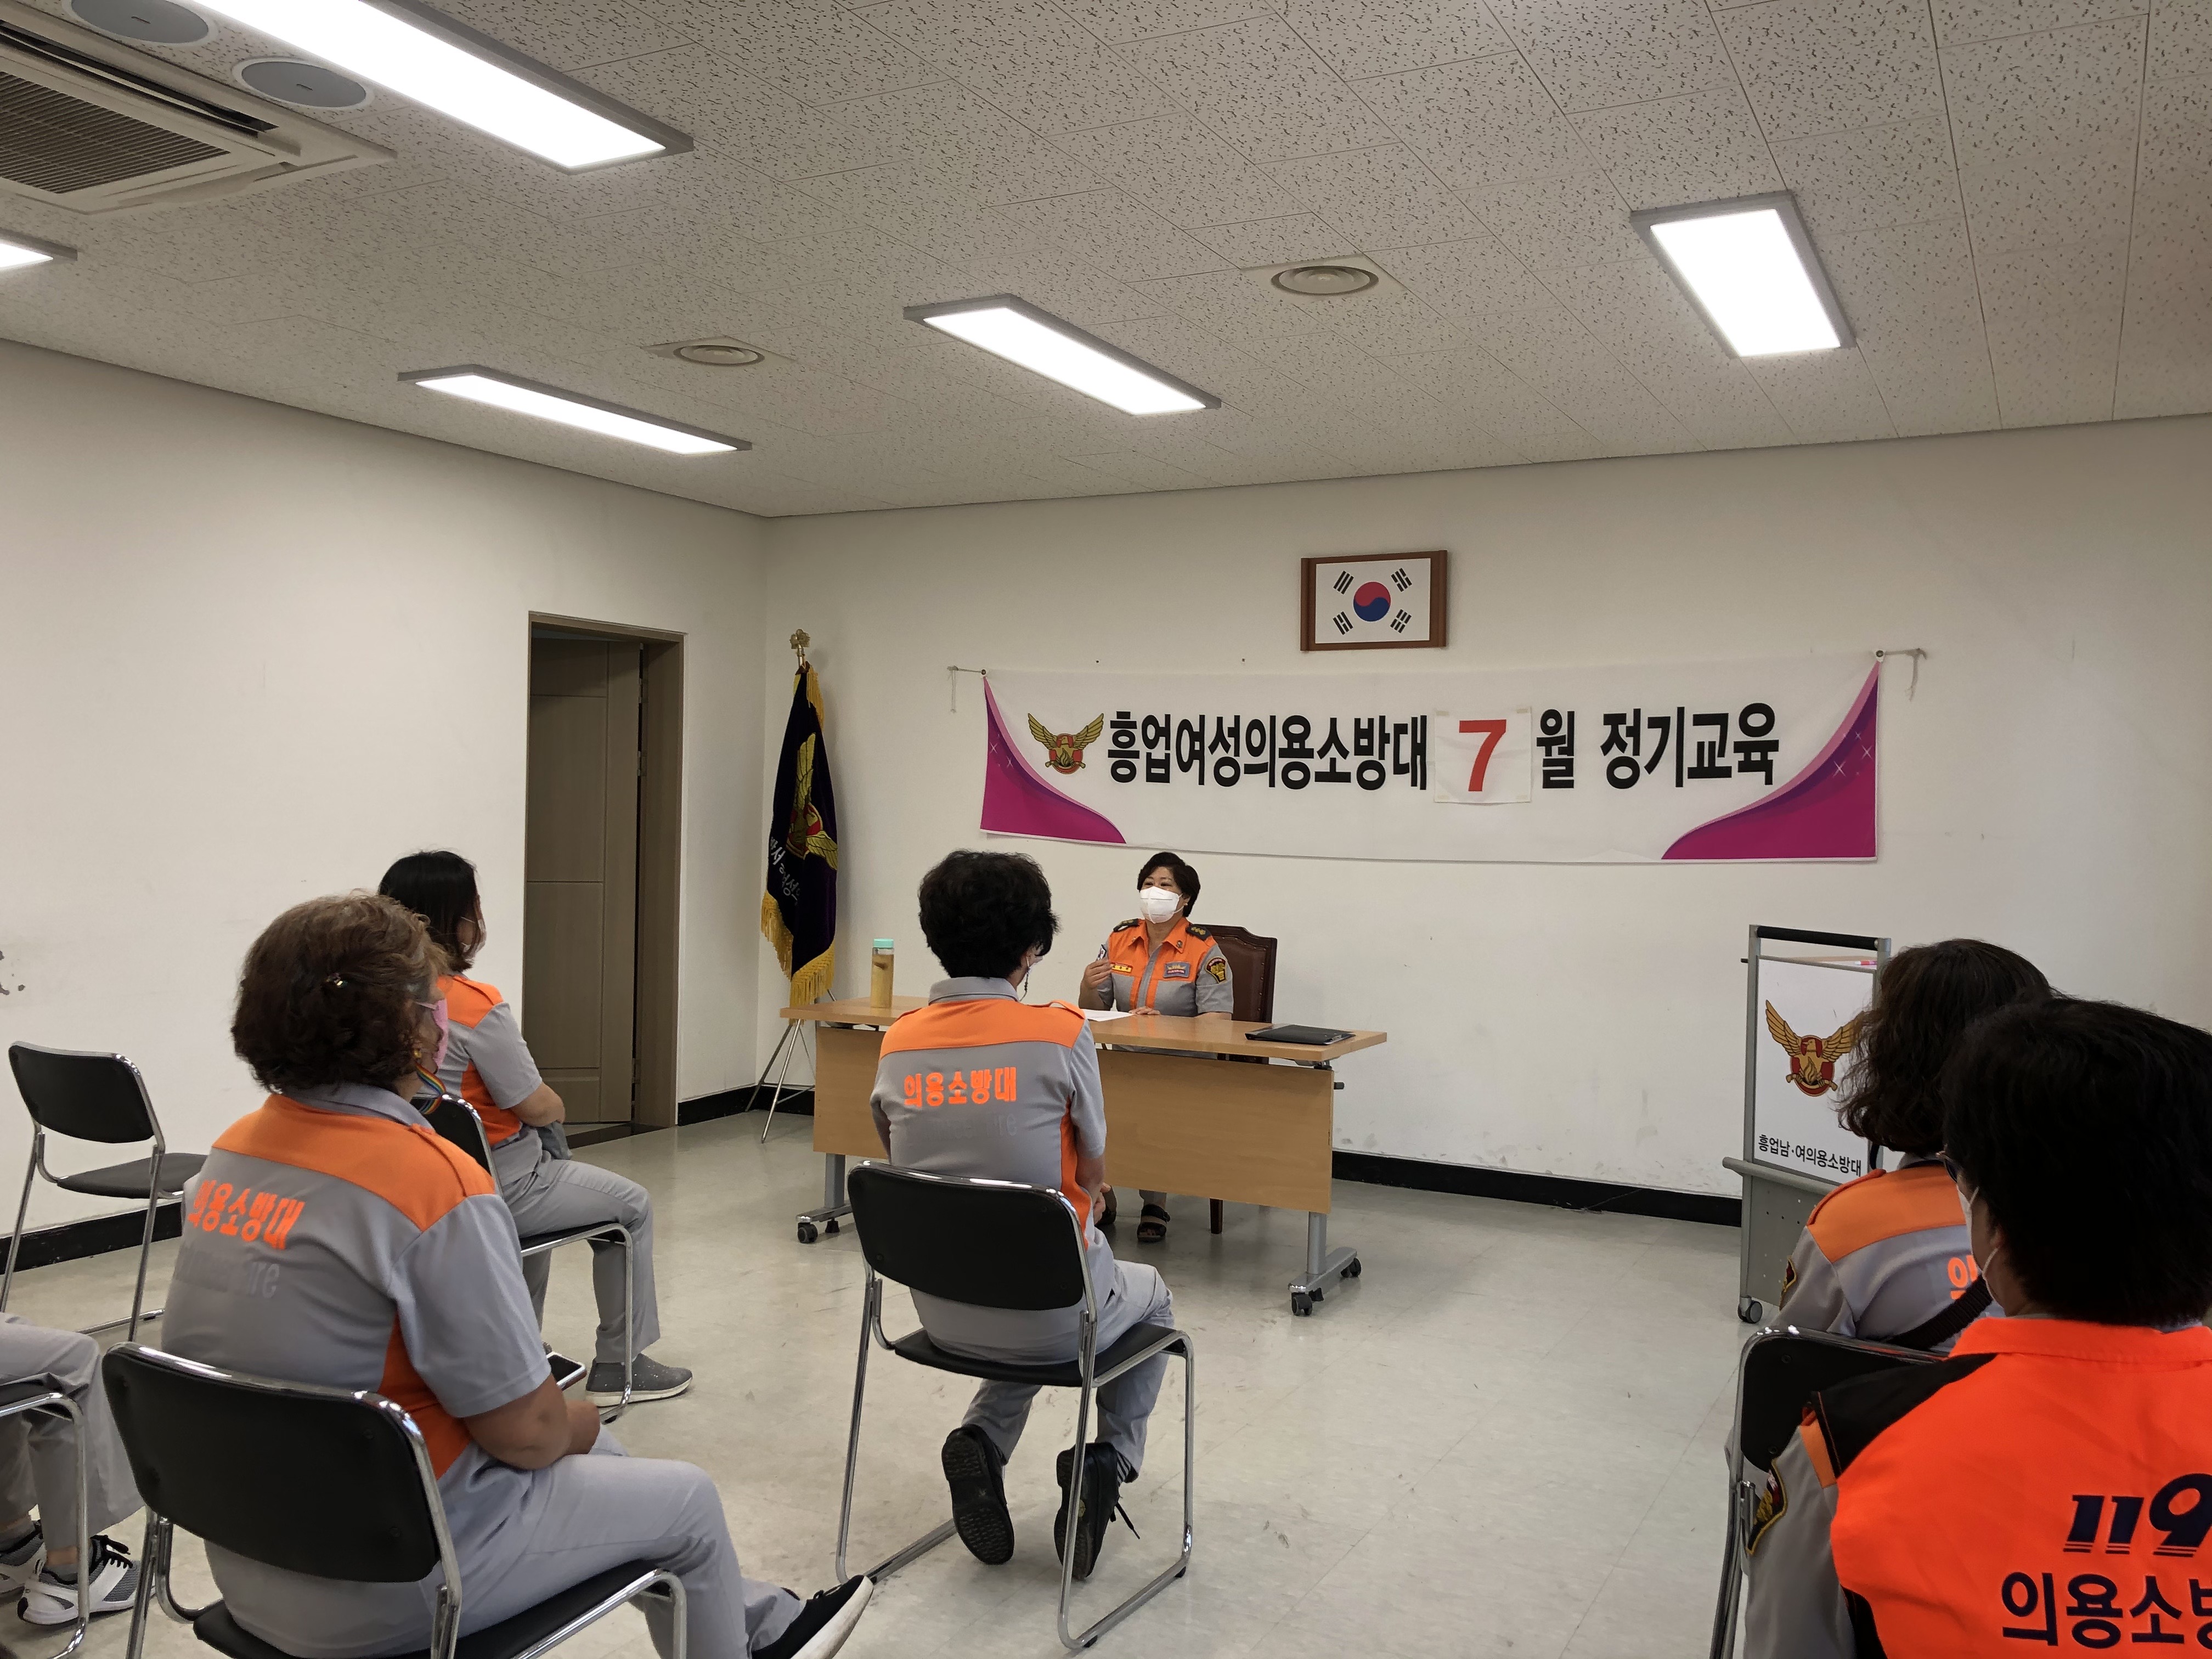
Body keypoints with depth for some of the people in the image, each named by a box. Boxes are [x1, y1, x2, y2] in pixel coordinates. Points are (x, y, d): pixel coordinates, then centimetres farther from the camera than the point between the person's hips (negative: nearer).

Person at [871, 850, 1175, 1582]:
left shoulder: (899, 1041, -4)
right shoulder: (1061, 1033, -17)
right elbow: (1091, 1174, -6)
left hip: (942, 1310, 4)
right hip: (1049, 1311, -4)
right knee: (1152, 1299, 30)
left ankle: (980, 1439, 14)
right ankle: (1109, 1461, 12)